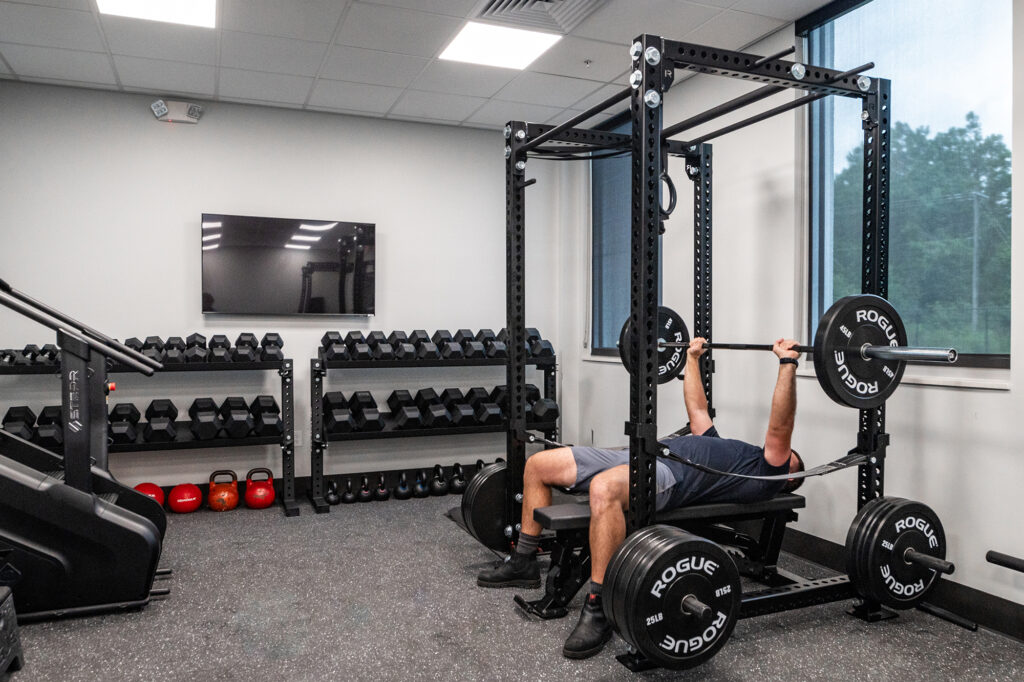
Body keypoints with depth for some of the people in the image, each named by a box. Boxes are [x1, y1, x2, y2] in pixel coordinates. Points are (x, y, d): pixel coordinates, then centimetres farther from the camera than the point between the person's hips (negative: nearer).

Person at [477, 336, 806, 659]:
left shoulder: (766, 474, 11)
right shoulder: (729, 452, 35)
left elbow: (779, 427, -4)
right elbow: (697, 408, 42)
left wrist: (787, 363, -7)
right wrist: (693, 358, 44)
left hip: (668, 474, -10)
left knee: (604, 489, -45)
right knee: (538, 464, 6)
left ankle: (598, 610, -32)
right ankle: (524, 562, 14)